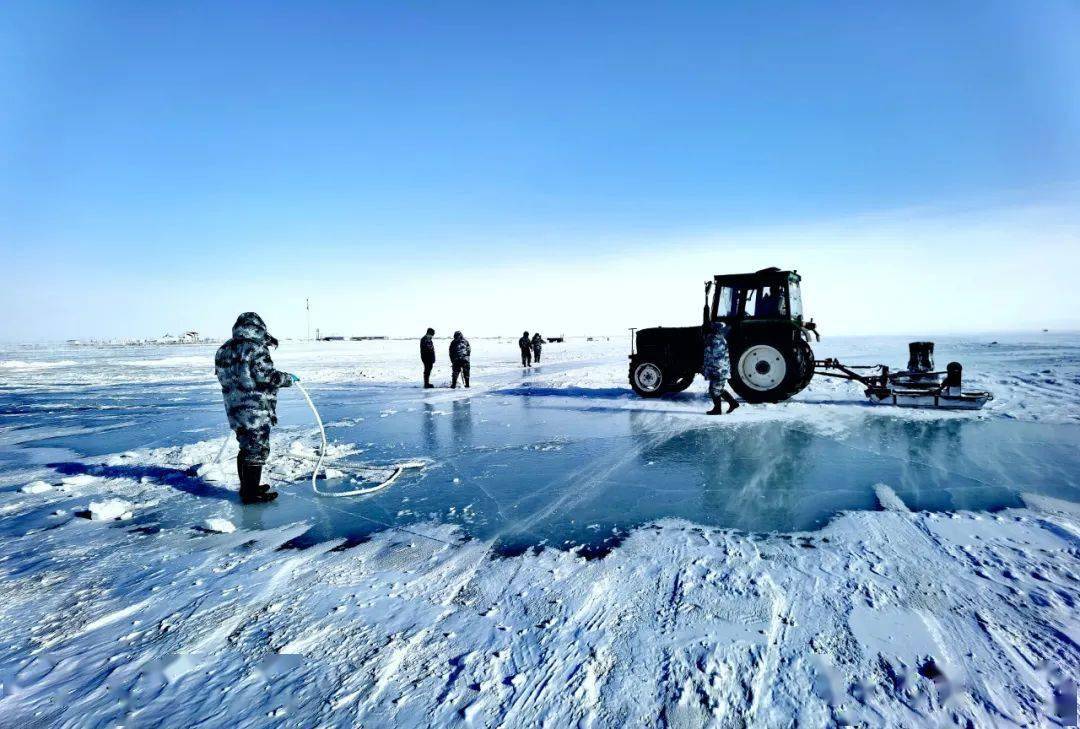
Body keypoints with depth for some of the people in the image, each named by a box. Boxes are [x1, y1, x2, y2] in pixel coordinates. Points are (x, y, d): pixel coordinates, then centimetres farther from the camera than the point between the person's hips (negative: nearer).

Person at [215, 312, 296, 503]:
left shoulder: (224, 350, 11)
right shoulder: (256, 349, -16)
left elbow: (224, 377, 18)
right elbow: (268, 376, -21)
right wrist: (290, 378, -6)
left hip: (234, 409, 9)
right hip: (255, 412, -8)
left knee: (246, 448, 20)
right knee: (257, 451, 0)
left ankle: (247, 487, 31)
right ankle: (252, 493, 5)